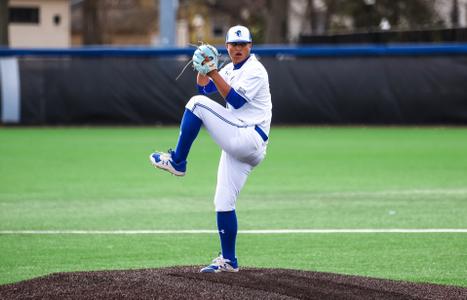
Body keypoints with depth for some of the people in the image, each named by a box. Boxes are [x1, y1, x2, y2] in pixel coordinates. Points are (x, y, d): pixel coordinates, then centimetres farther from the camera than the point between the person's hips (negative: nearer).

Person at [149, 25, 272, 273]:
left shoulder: (255, 71, -7)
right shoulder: (230, 69, 20)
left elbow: (235, 100, -19)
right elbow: (204, 88, 19)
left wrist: (213, 72, -22)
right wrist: (203, 66, 1)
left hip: (249, 139, -9)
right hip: (237, 146, 9)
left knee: (197, 104, -18)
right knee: (223, 203, 7)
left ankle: (177, 162, -12)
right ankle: (228, 260, 12)